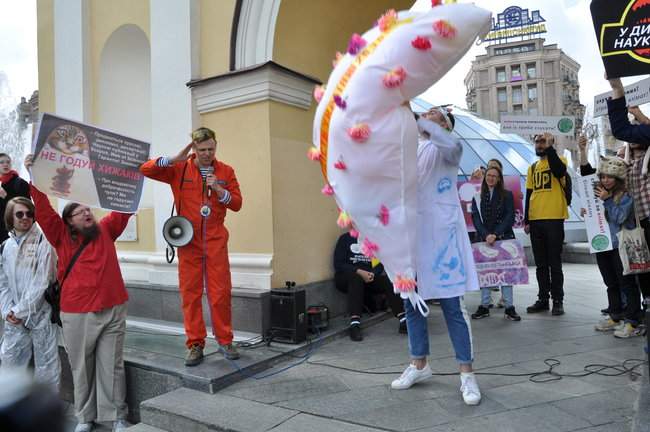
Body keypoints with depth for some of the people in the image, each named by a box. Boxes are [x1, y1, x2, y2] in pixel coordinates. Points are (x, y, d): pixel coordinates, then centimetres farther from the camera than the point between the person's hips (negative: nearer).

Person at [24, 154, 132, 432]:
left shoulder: (105, 230, 8)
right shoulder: (61, 237, 3)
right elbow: (43, 210, -6)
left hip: (113, 310, 1)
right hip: (77, 314, -1)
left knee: (111, 366, 9)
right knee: (82, 368, 13)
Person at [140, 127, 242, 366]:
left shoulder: (226, 171, 7)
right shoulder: (179, 169, 3)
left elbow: (237, 204, 5)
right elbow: (145, 169, -6)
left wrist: (219, 190, -12)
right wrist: (174, 159, -16)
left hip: (216, 241, 1)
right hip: (188, 241, 0)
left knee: (221, 292, 1)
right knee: (190, 293, 2)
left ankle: (225, 340, 16)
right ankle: (195, 345, 13)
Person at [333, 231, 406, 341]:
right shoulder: (345, 239, 2)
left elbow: (380, 263, 6)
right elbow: (338, 264, -7)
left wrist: (373, 273, -16)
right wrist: (359, 272, -19)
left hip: (368, 276, 4)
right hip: (346, 278, -3)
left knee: (387, 281, -23)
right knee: (356, 278, -36)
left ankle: (403, 319, -32)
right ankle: (354, 325, -46)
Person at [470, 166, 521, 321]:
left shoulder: (507, 195, 7)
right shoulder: (477, 198, 10)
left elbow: (510, 217, -1)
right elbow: (476, 219, 1)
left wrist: (496, 234, -13)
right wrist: (486, 235, -14)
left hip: (504, 238, -1)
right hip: (483, 239, 1)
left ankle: (509, 307, 1)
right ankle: (484, 306, 7)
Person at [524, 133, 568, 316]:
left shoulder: (558, 160, 0)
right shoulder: (532, 168, 16)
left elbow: (559, 171, -26)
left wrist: (549, 148, -21)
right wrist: (526, 220, 11)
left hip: (554, 220, -5)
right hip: (535, 221, 5)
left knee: (554, 263, 0)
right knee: (540, 264, 10)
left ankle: (558, 301, 9)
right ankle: (543, 299, 18)